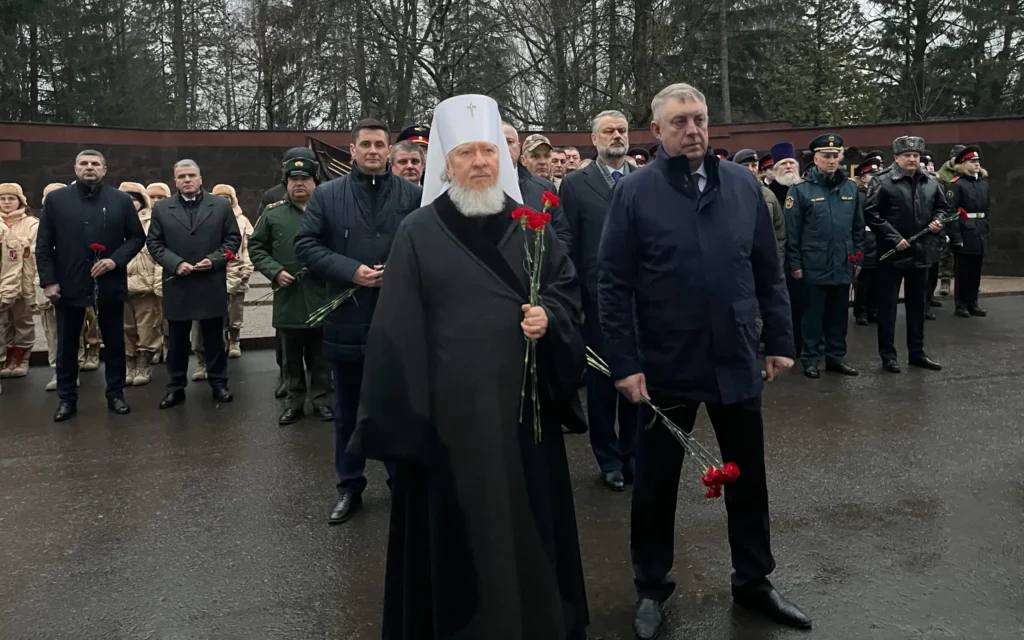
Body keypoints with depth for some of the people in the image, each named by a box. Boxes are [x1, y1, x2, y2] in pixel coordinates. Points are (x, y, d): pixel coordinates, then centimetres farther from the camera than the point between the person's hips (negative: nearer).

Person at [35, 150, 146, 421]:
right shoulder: (56, 199, 1)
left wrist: (116, 259, -12)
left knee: (114, 343, 9)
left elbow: (137, 237, 3)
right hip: (68, 285, 0)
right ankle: (67, 398, 22)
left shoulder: (122, 200, 2)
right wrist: (48, 280, -6)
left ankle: (115, 394, 22)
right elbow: (43, 245, 1)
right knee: (67, 345, 9)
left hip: (109, 284, 0)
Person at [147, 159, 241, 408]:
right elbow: (153, 243, 4)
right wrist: (175, 263, -11)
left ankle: (219, 384, 18)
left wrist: (214, 260, -12)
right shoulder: (162, 208, 5)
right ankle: (176, 387, 19)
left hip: (212, 286, -1)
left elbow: (233, 238, 3)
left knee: (214, 339, 8)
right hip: (177, 286, 1)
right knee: (177, 341, 9)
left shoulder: (221, 205, 3)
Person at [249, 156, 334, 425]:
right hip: (288, 299, 1)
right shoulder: (272, 212, 6)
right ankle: (295, 403, 22)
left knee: (320, 357, 9)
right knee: (291, 358, 11)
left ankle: (322, 401, 21)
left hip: (322, 297, -1)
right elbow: (256, 247, 8)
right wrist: (275, 271, -5)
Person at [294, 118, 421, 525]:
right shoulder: (327, 195, 4)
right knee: (348, 409, 12)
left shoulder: (413, 195, 2)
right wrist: (350, 270, -13)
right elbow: (305, 245, -1)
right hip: (348, 318, 1)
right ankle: (349, 488, 25)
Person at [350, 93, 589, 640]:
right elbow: (397, 328, -4)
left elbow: (566, 285, 12)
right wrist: (403, 411, -8)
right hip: (451, 405, -3)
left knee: (529, 518, 13)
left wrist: (550, 316, -11)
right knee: (457, 526, 6)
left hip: (523, 402, 3)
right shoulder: (418, 233, -2)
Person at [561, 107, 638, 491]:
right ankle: (609, 460, 21)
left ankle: (634, 453, 26)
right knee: (601, 381, 7)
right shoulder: (575, 184, 1)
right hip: (598, 299, -2)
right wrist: (574, 299, -6)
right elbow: (568, 247, -2)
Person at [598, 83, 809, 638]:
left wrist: (779, 339, 5)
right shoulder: (634, 191, -8)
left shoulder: (742, 184, 2)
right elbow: (613, 284, -9)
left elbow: (769, 271, 8)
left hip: (737, 362, 3)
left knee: (748, 479, 15)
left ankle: (753, 582, 36)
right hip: (666, 366, -3)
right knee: (656, 482, 12)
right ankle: (652, 587, 31)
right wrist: (624, 362, -14)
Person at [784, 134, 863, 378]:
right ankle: (810, 359, 14)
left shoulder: (850, 187, 7)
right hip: (814, 266, -4)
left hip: (843, 265, 5)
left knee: (839, 313, 13)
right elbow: (792, 230, -8)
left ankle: (836, 356, 24)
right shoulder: (801, 188, -7)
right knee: (813, 313, 5)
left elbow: (858, 227, 13)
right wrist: (795, 264, -9)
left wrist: (858, 257, 10)